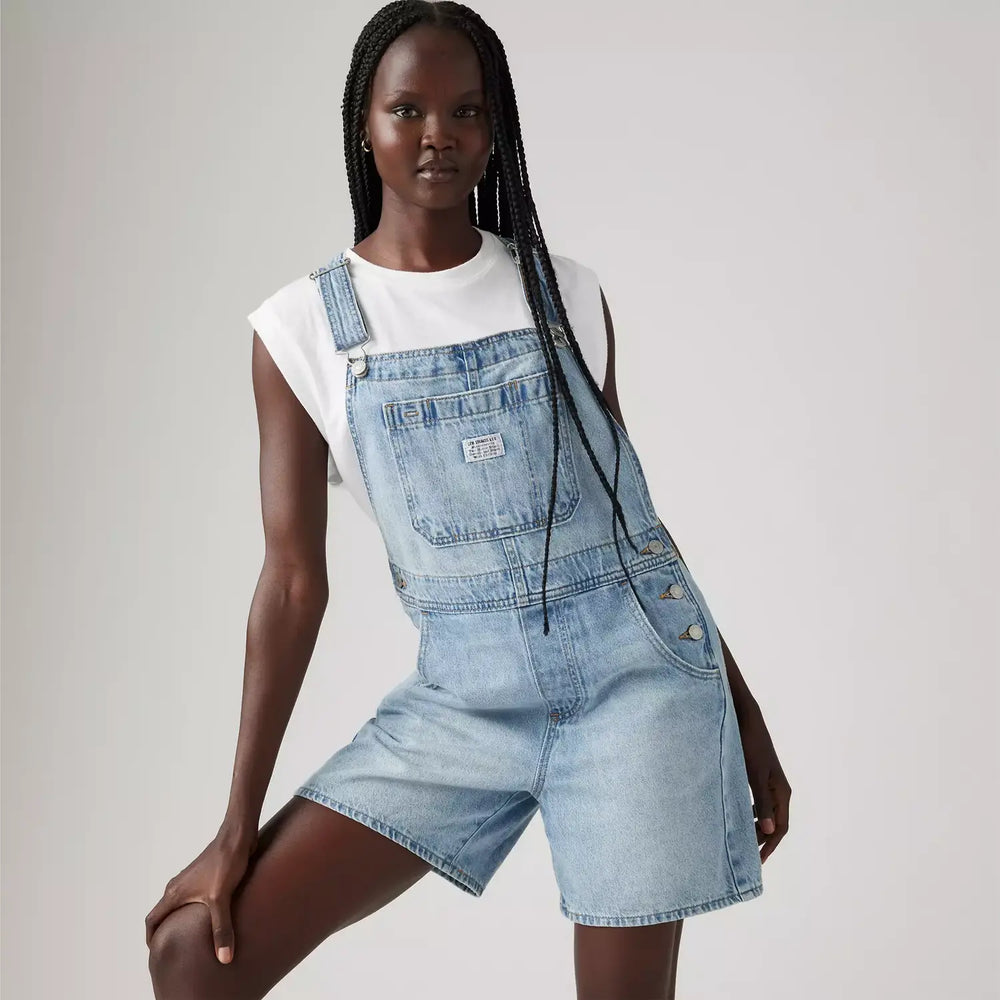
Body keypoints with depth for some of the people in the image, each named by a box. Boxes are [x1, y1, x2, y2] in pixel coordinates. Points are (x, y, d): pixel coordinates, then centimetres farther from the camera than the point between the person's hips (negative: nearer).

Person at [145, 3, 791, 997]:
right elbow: (294, 580, 0)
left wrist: (741, 708, 12)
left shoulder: (564, 292, 4)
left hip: (638, 666, 0)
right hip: (462, 691, 0)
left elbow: (631, 508, 10)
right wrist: (239, 823, -1)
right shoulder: (303, 327, 1)